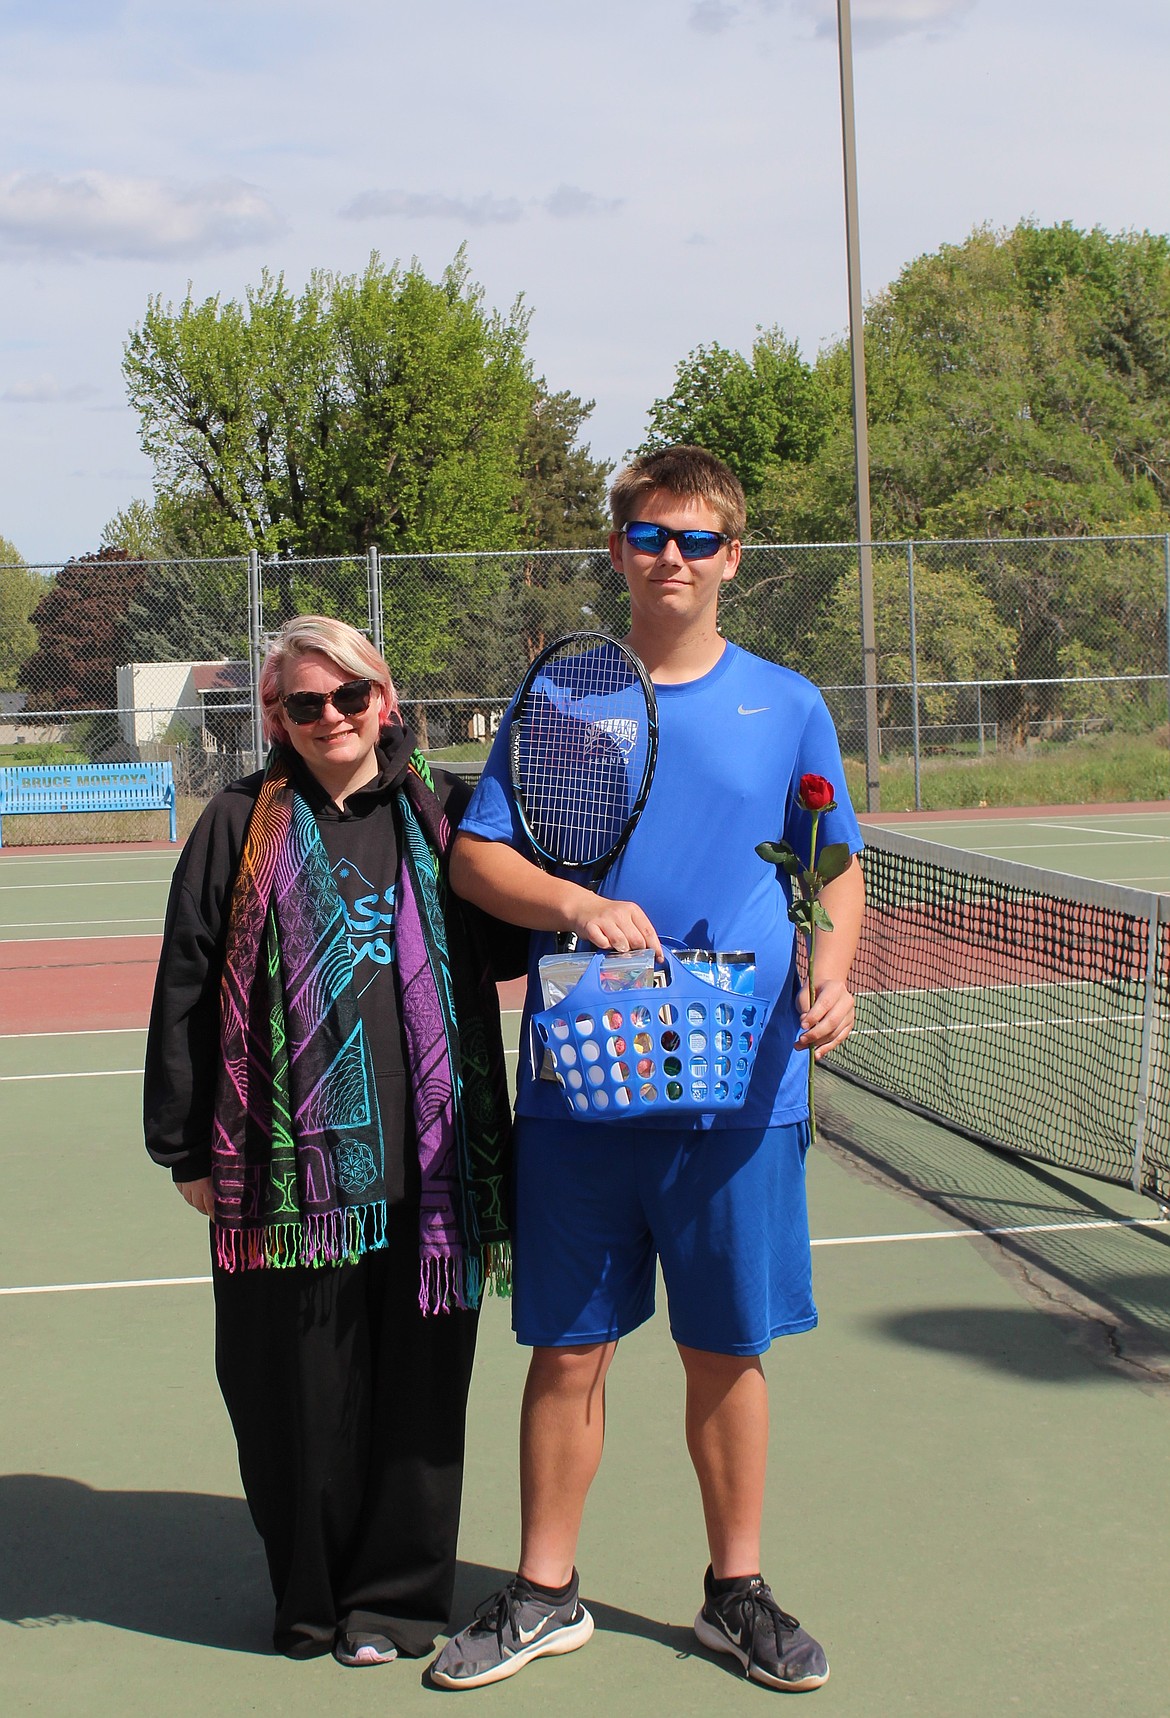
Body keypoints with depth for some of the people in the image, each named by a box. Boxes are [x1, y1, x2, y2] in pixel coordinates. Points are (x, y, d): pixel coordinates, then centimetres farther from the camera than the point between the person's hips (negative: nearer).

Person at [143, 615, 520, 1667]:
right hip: (293, 1162, -1)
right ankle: (312, 1593, 24)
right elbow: (186, 990, 5)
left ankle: (395, 1593, 24)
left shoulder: (444, 815, 9)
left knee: (416, 1379, 7)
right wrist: (187, 1146, 2)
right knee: (298, 1385, 5)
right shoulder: (242, 826, 5)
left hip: (426, 1160, 1)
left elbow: (500, 944, 18)